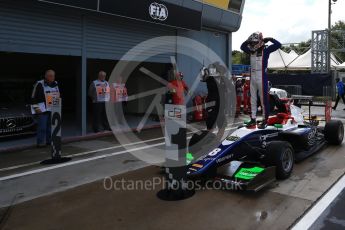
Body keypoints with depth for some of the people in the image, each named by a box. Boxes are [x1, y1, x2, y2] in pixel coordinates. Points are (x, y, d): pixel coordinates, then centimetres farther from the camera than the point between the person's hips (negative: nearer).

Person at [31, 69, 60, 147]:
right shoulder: (39, 84, -11)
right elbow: (33, 97, -10)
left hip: (52, 109, 7)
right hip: (42, 109, -7)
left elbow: (58, 95, 25)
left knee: (50, 126, 11)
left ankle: (49, 141, 20)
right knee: (42, 127, -8)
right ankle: (40, 143, -2)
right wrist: (36, 108, -14)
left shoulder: (55, 84, 12)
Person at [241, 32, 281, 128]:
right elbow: (242, 47, 26)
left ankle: (265, 120, 2)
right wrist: (248, 41, 10)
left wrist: (269, 39, -8)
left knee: (264, 99, -3)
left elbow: (278, 45, -10)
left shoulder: (265, 50, -4)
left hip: (262, 78, -6)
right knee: (253, 100, 10)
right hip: (252, 78, 6)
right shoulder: (251, 51, 11)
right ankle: (253, 119, 18)